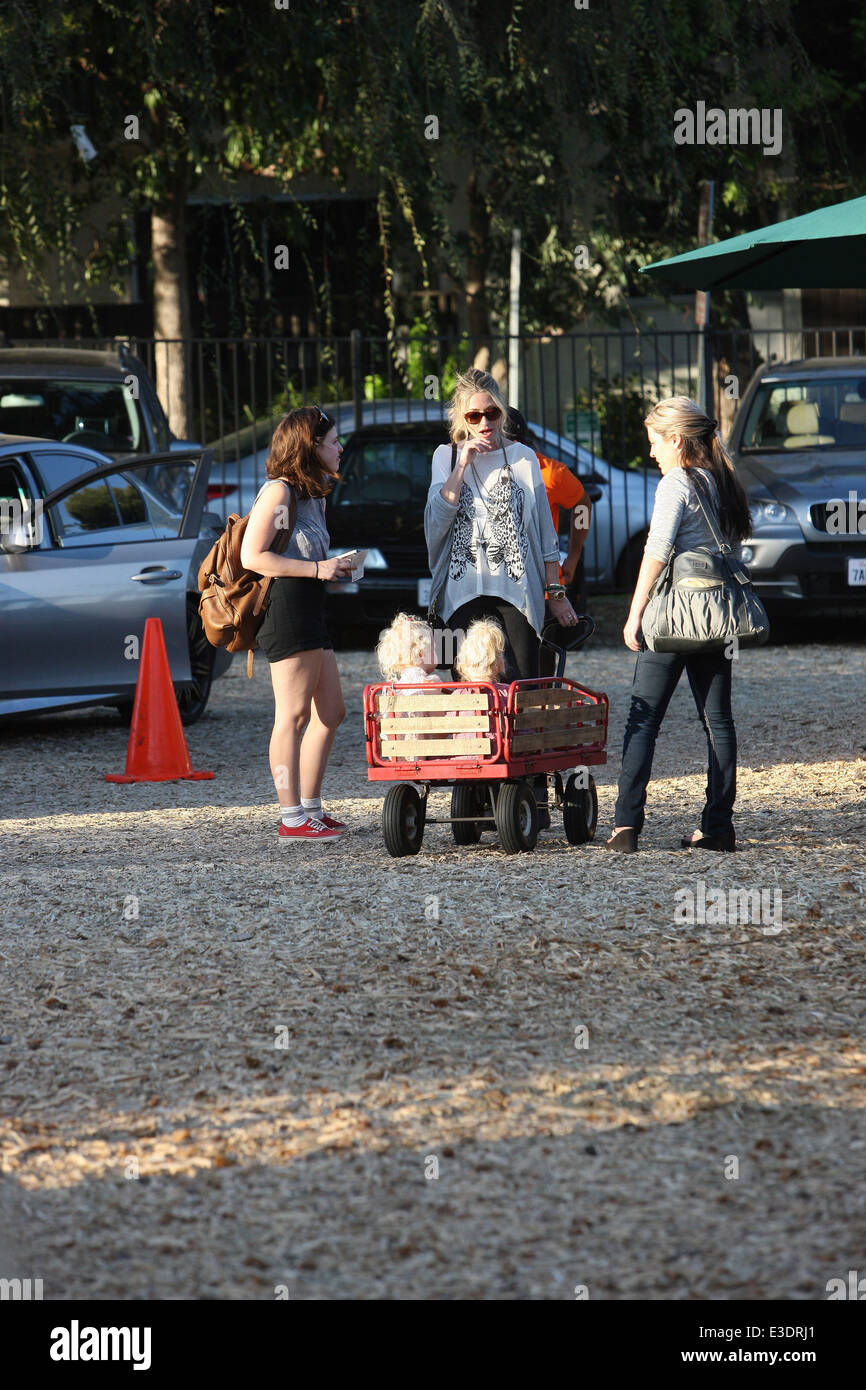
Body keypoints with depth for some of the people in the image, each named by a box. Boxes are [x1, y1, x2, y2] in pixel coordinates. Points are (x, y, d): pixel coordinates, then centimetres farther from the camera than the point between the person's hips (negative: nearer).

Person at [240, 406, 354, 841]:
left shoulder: (312, 494, 20)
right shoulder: (279, 491, -10)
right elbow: (253, 556, -17)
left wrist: (334, 567, 12)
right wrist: (316, 569, -16)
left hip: (311, 612, 10)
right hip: (286, 609, -10)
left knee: (331, 712, 12)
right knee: (294, 716, -9)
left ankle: (311, 809, 18)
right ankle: (292, 818, -8)